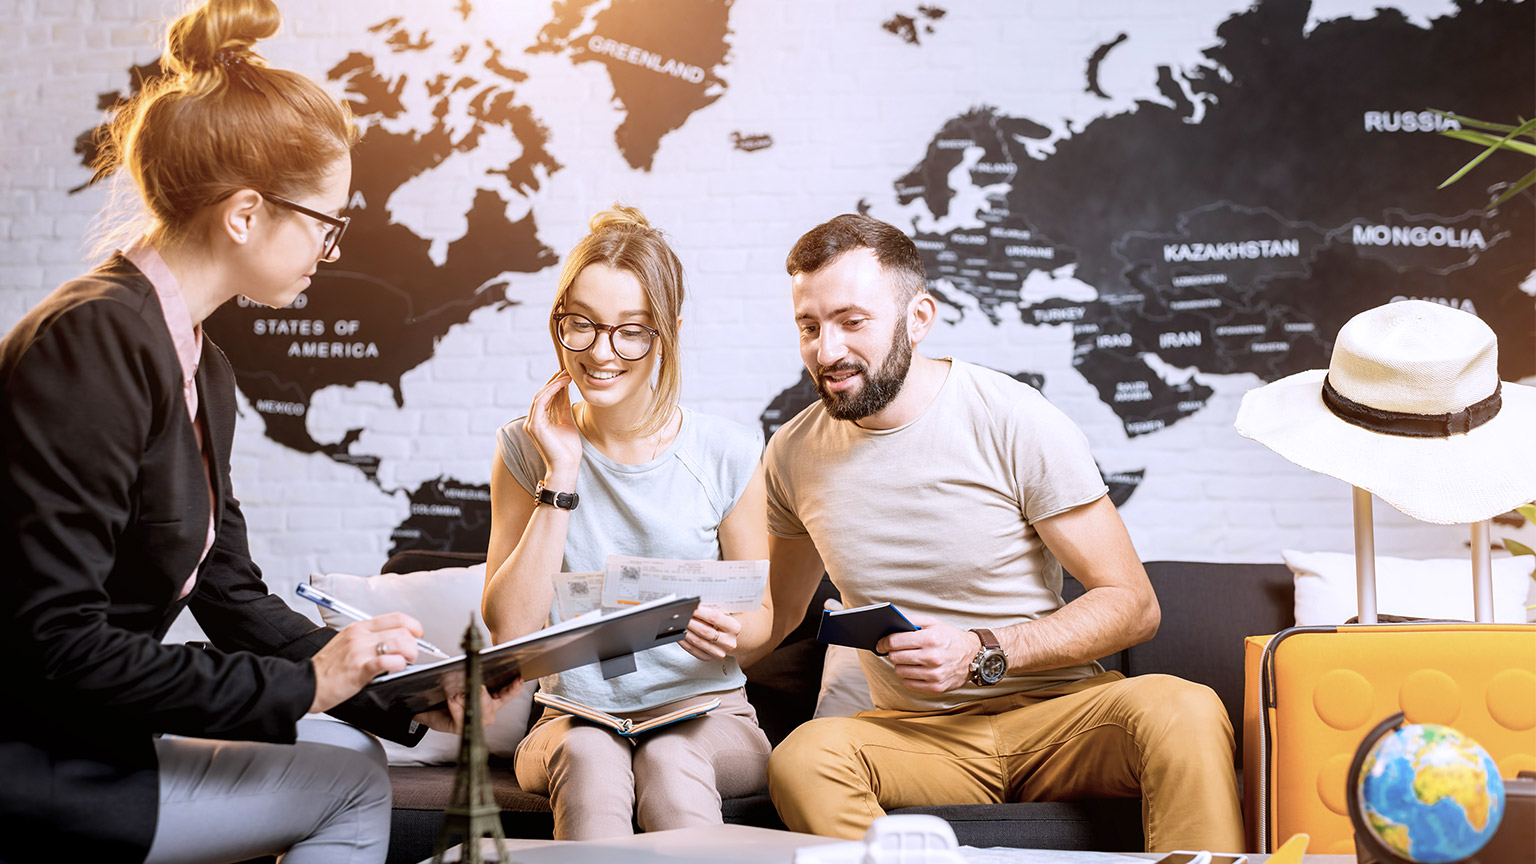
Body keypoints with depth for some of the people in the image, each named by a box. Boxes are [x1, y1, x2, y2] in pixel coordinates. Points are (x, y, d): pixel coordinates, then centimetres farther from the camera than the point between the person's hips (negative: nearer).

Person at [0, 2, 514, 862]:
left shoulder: (202, 368, 9)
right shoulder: (92, 342, -22)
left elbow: (233, 595, 10)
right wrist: (303, 682, -22)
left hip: (92, 728, 9)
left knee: (356, 749, 11)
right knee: (349, 781, -4)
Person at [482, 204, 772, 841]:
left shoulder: (728, 455, -1)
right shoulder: (526, 450, 2)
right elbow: (510, 629, -7)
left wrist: (730, 634, -18)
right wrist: (561, 477, -13)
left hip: (705, 711, 0)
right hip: (576, 713, 0)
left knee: (671, 759, -33)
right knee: (587, 755, -34)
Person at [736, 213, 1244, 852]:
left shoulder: (1016, 422, -9)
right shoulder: (793, 454, 4)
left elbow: (1133, 605, -7)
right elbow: (779, 612, 20)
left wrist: (983, 653, -20)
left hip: (1054, 712, -2)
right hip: (916, 736, 2)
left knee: (1185, 711, -33)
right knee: (802, 759, -32)